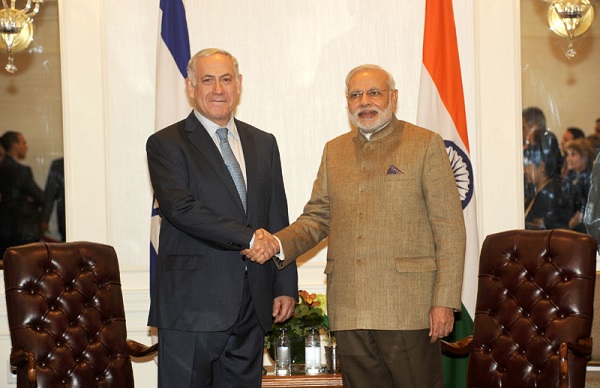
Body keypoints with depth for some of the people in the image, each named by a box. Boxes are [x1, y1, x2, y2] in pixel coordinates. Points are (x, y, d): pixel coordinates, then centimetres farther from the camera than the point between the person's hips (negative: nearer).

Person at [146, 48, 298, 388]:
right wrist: (248, 238, -19)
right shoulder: (166, 144, -1)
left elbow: (278, 220, 16)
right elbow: (180, 207, -16)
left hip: (252, 307, 5)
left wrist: (286, 286, 9)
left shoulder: (263, 144, 16)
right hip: (192, 306, -5)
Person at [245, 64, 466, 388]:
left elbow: (450, 228, -3)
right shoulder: (334, 151, 17)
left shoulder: (425, 144, 2)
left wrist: (445, 301, -10)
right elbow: (316, 218, 16)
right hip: (349, 310, 4)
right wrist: (278, 244, -5)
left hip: (408, 308, -4)